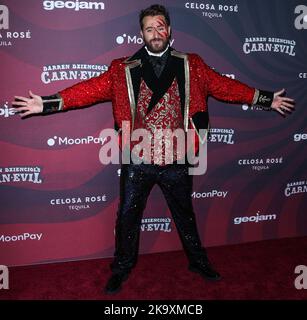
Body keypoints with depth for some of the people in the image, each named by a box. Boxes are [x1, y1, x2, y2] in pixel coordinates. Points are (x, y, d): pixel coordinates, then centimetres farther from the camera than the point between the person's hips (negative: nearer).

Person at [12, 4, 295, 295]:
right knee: (128, 216, 11)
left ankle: (198, 261, 42)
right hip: (137, 161, 0)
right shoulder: (124, 70, 0)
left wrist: (265, 98, 2)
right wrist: (49, 102, -15)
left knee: (185, 214, 18)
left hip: (176, 161, 1)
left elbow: (223, 86, 4)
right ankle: (122, 268, 35)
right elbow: (92, 88, -6)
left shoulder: (190, 66, 3)